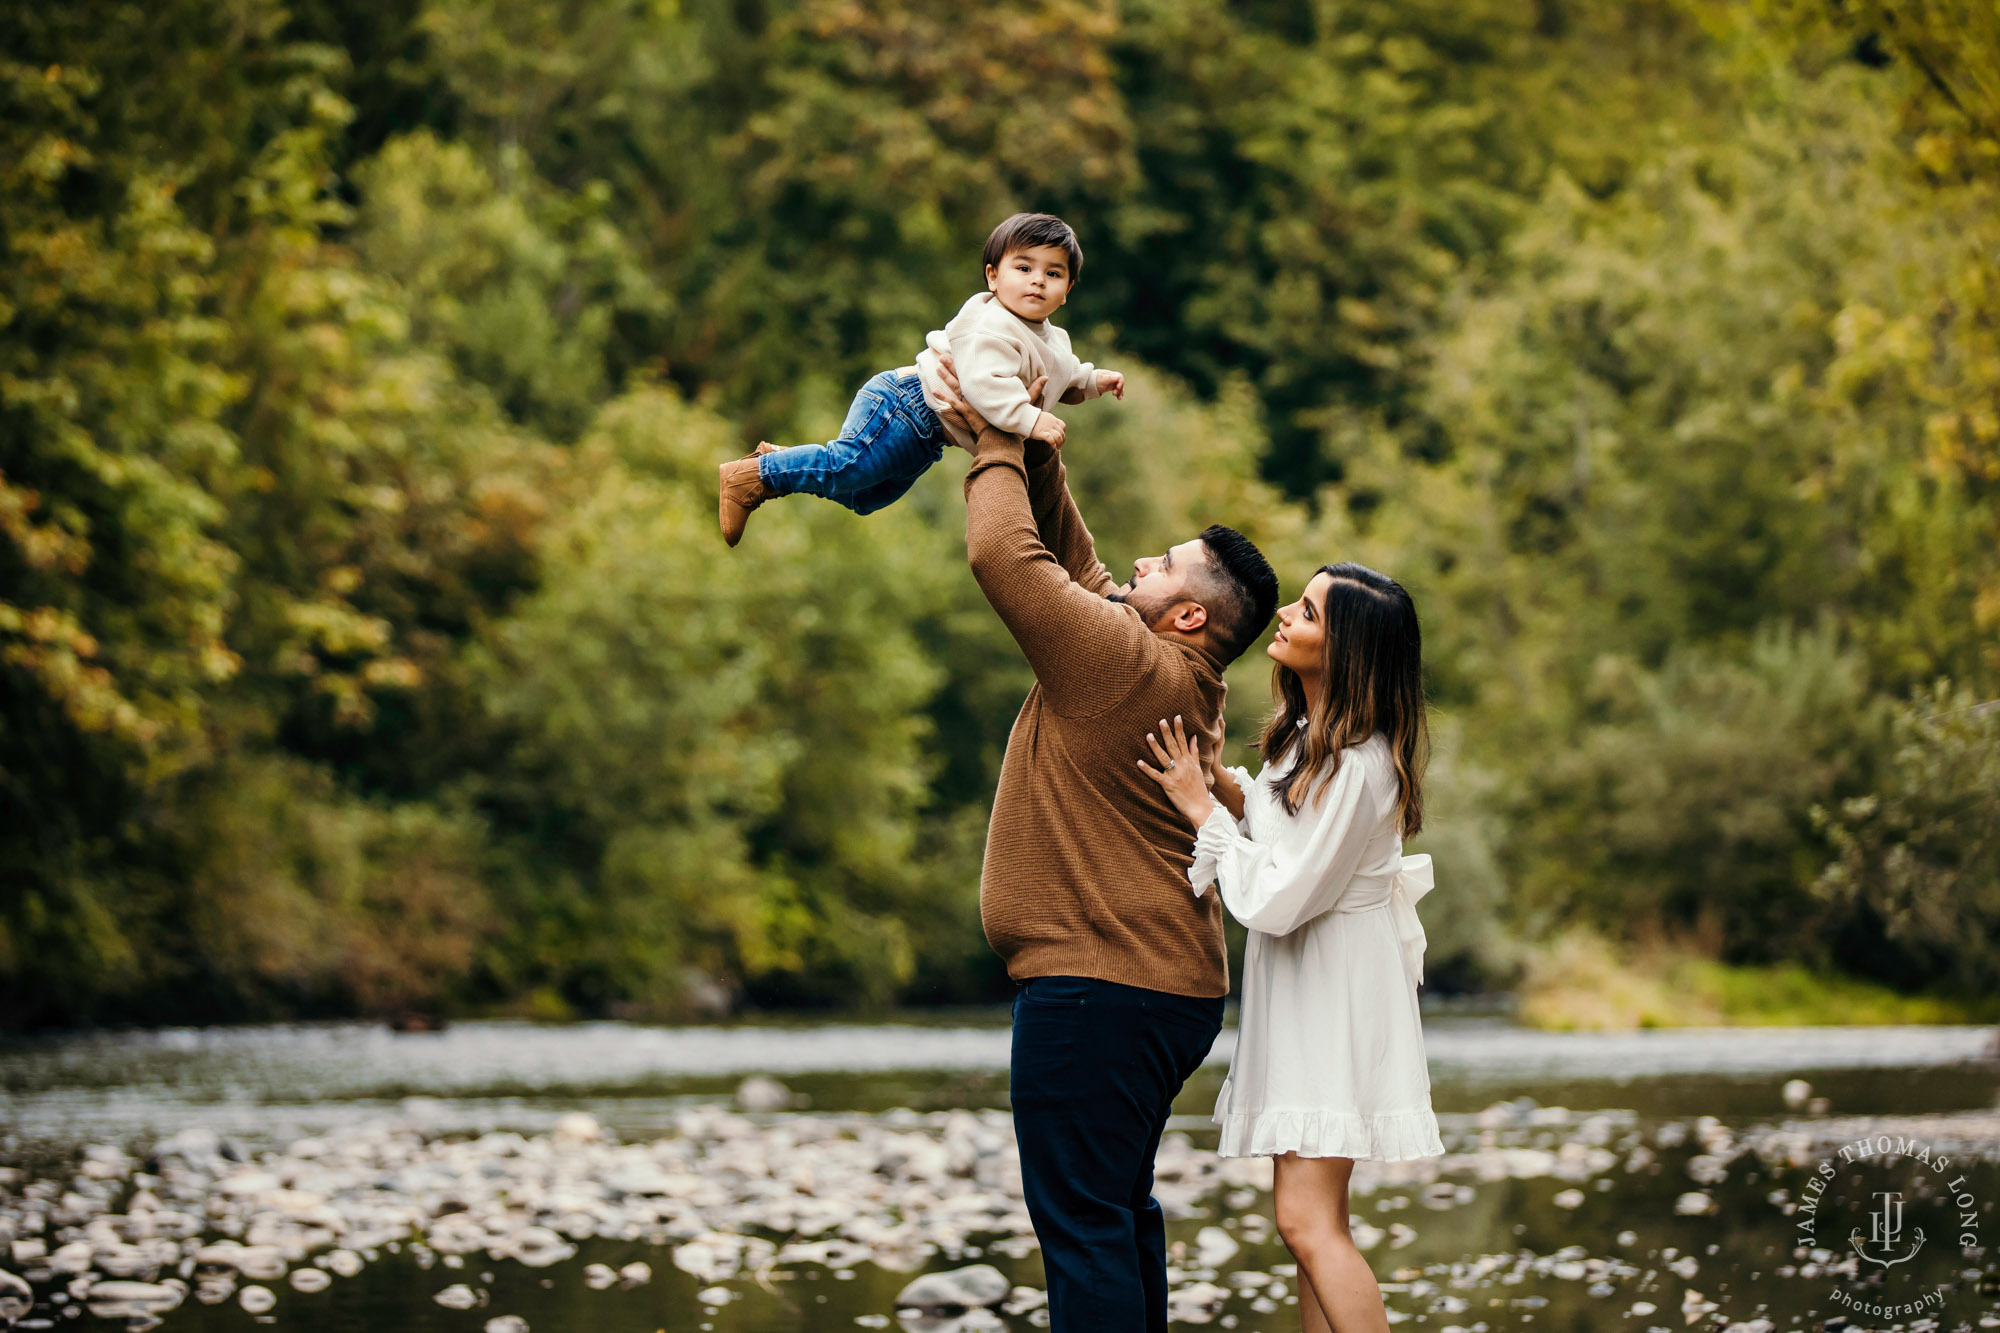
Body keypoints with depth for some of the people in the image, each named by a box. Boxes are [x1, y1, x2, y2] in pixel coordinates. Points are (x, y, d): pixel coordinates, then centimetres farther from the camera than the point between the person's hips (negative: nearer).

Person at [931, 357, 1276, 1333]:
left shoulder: (1123, 660, -15)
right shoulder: (1178, 678, 13)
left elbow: (1007, 556, -16)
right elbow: (1071, 559, 23)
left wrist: (998, 450, 0)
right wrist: (1032, 449, 18)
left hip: (1095, 987, -10)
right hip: (1170, 988, 11)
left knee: (1082, 1221, -11)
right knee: (1119, 1209, 19)